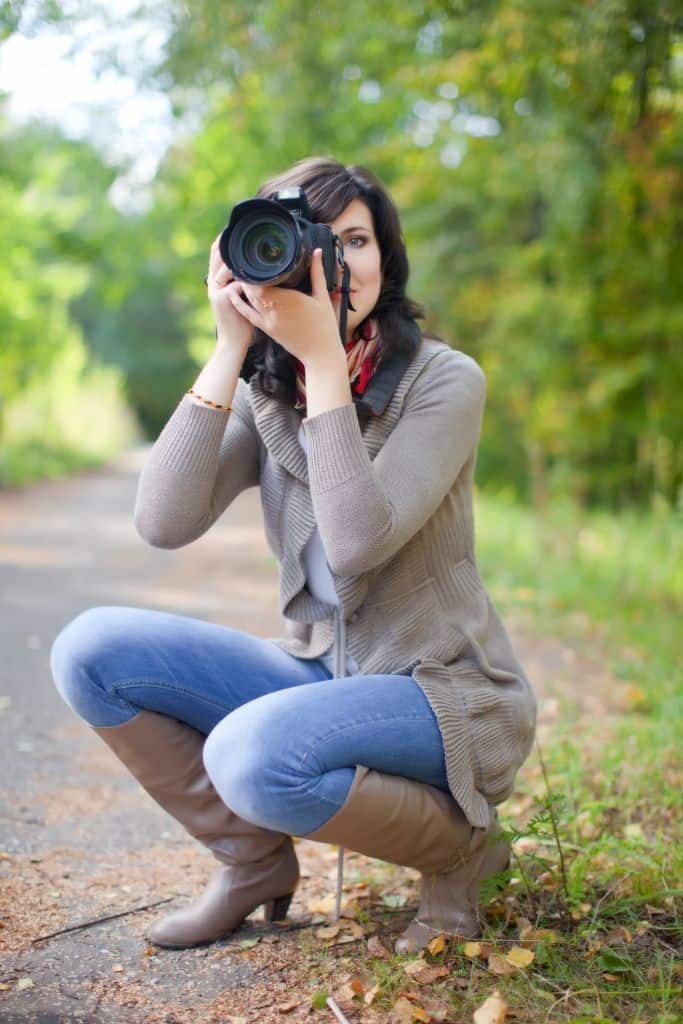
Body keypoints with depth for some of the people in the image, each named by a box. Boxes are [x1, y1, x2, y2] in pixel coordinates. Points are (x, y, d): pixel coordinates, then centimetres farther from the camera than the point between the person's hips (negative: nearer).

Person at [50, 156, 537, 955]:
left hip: (444, 693, -5)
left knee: (251, 755, -34)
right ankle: (257, 861, 4)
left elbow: (358, 542, -27)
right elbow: (164, 523, -16)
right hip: (322, 673, 5)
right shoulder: (265, 396, 1)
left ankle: (459, 848, -4)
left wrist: (326, 358, -26)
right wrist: (231, 348, -18)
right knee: (89, 650, -11)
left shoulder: (443, 380, -12)